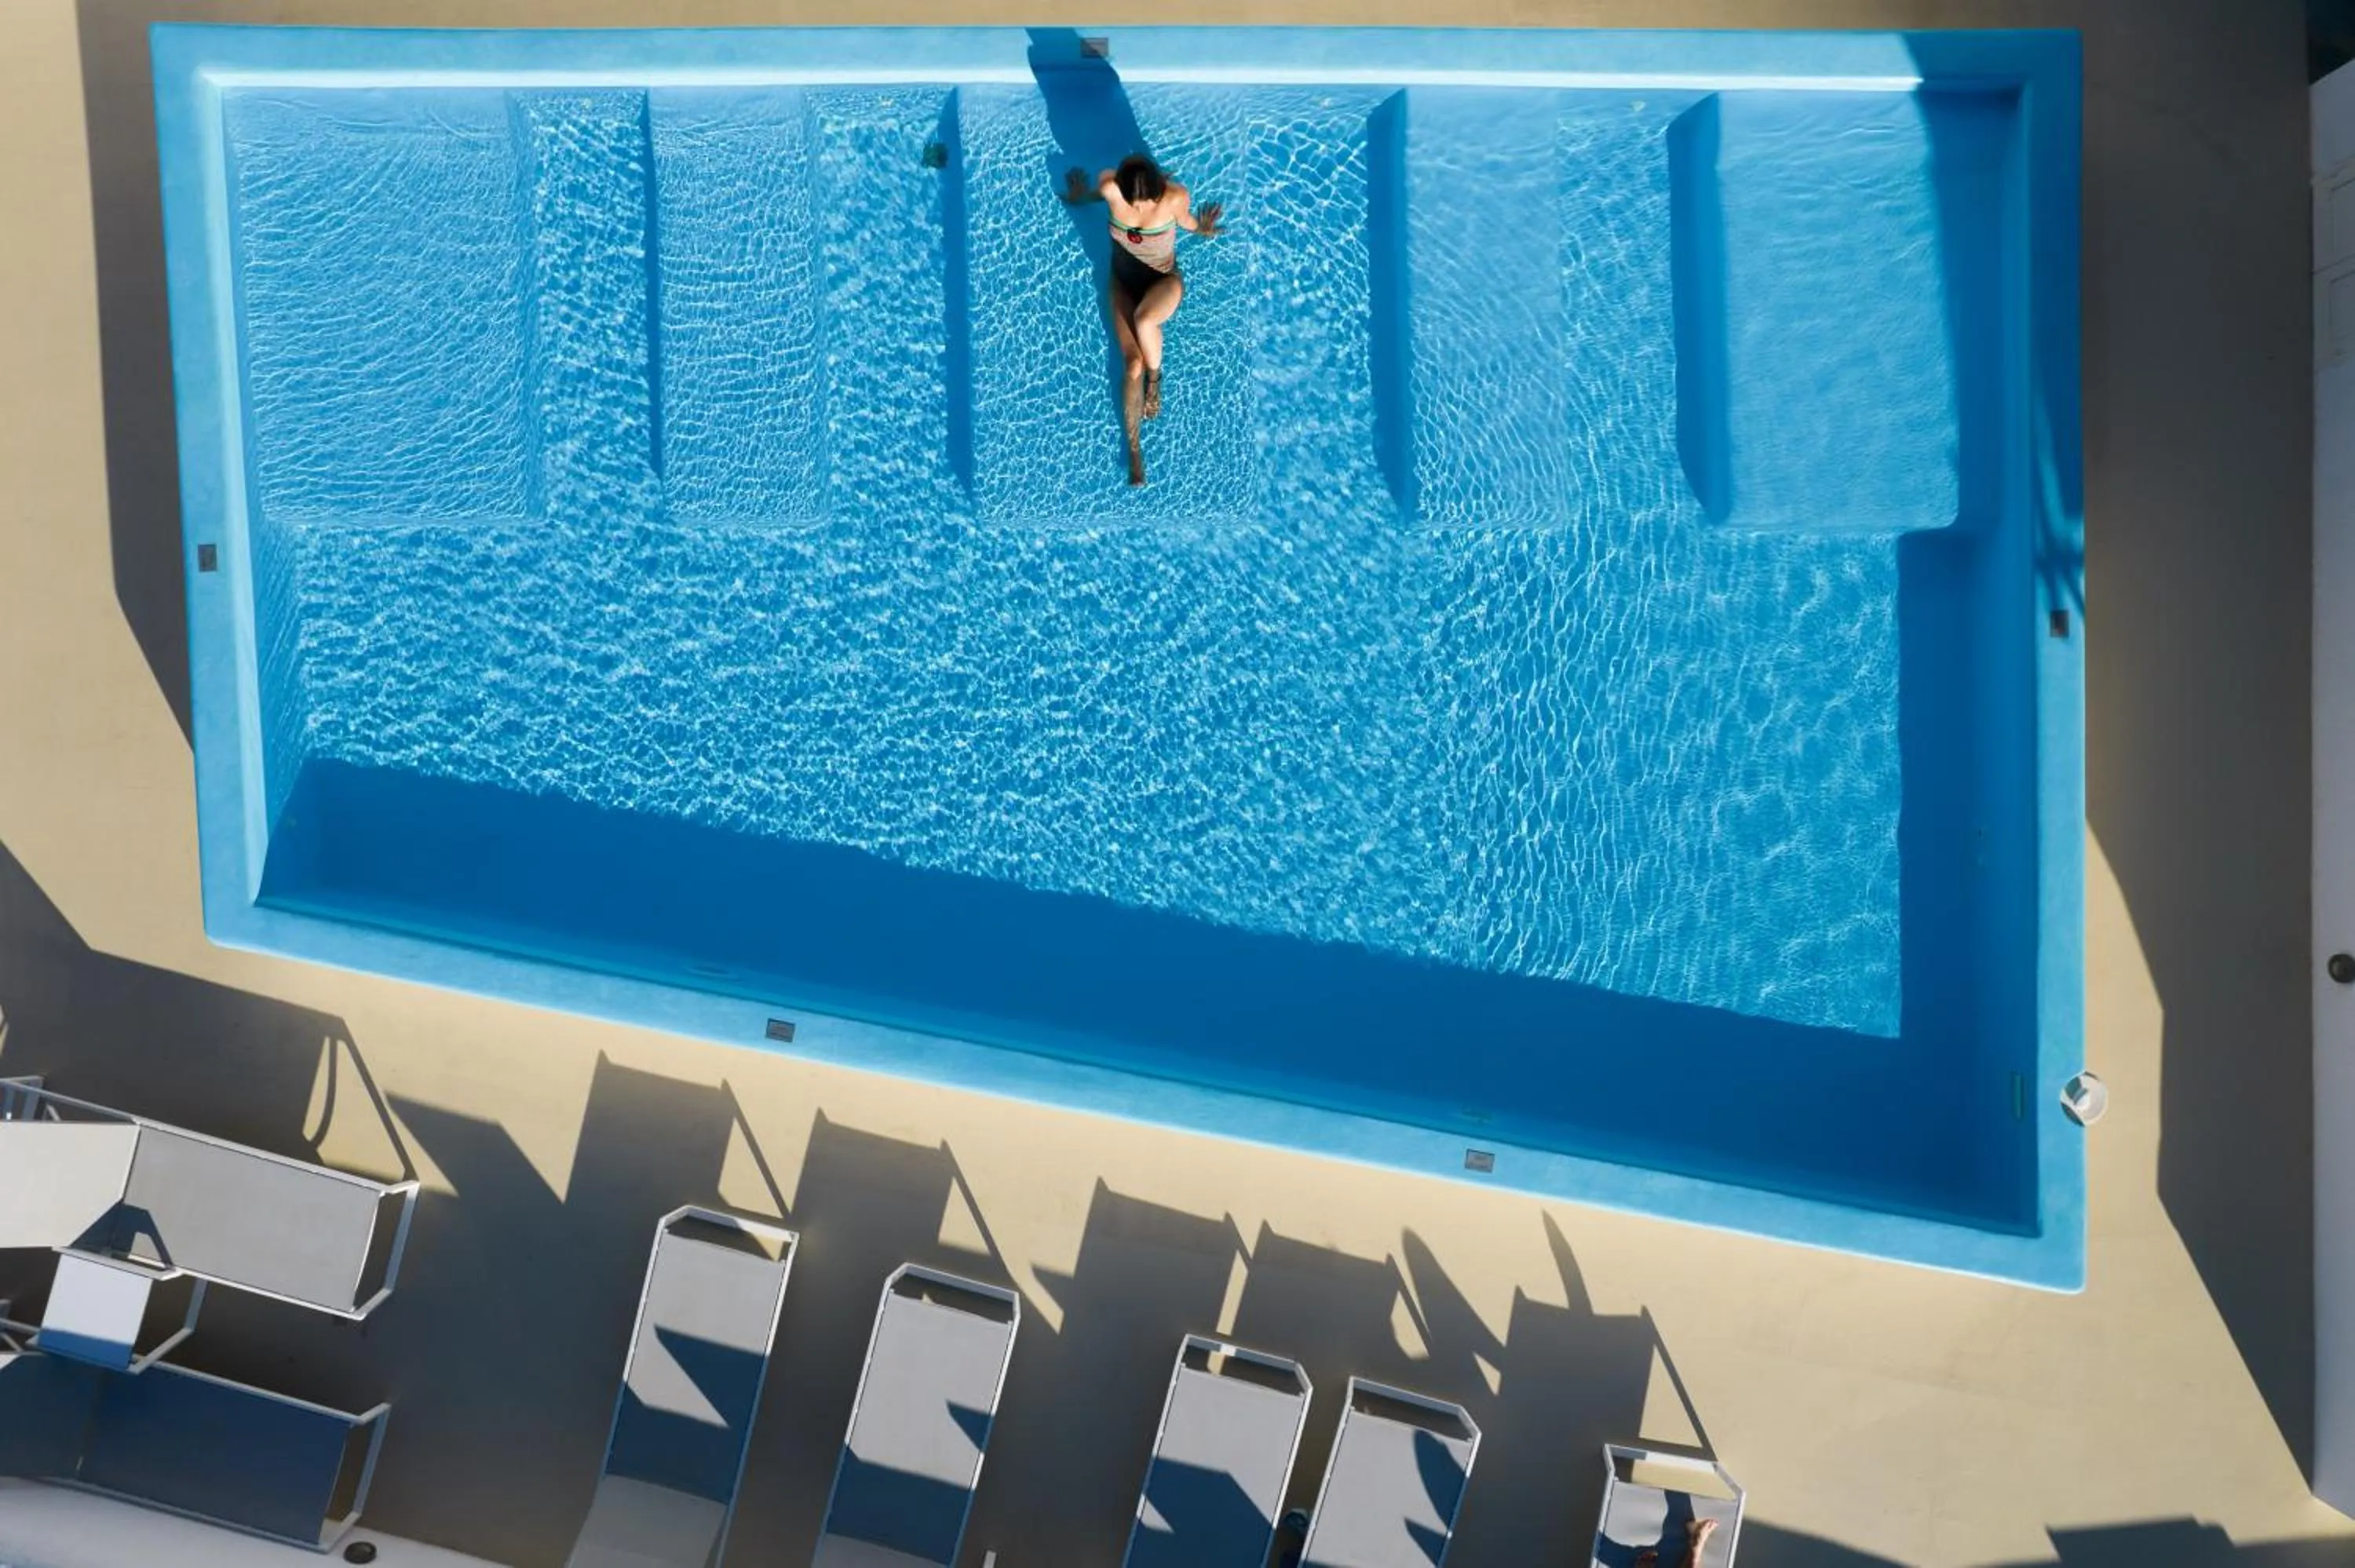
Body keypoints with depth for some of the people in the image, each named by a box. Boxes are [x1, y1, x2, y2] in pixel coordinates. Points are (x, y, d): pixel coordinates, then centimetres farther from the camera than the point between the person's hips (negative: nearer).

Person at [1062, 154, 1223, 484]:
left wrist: (1201, 229, 18)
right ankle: (1133, 446, -5)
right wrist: (1082, 197, 24)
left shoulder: (1176, 197, -30)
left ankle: (1155, 376, -4)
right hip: (1123, 282, 2)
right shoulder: (1110, 187, -26)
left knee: (1144, 320, -36)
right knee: (1132, 363, -14)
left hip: (1163, 281, -2)